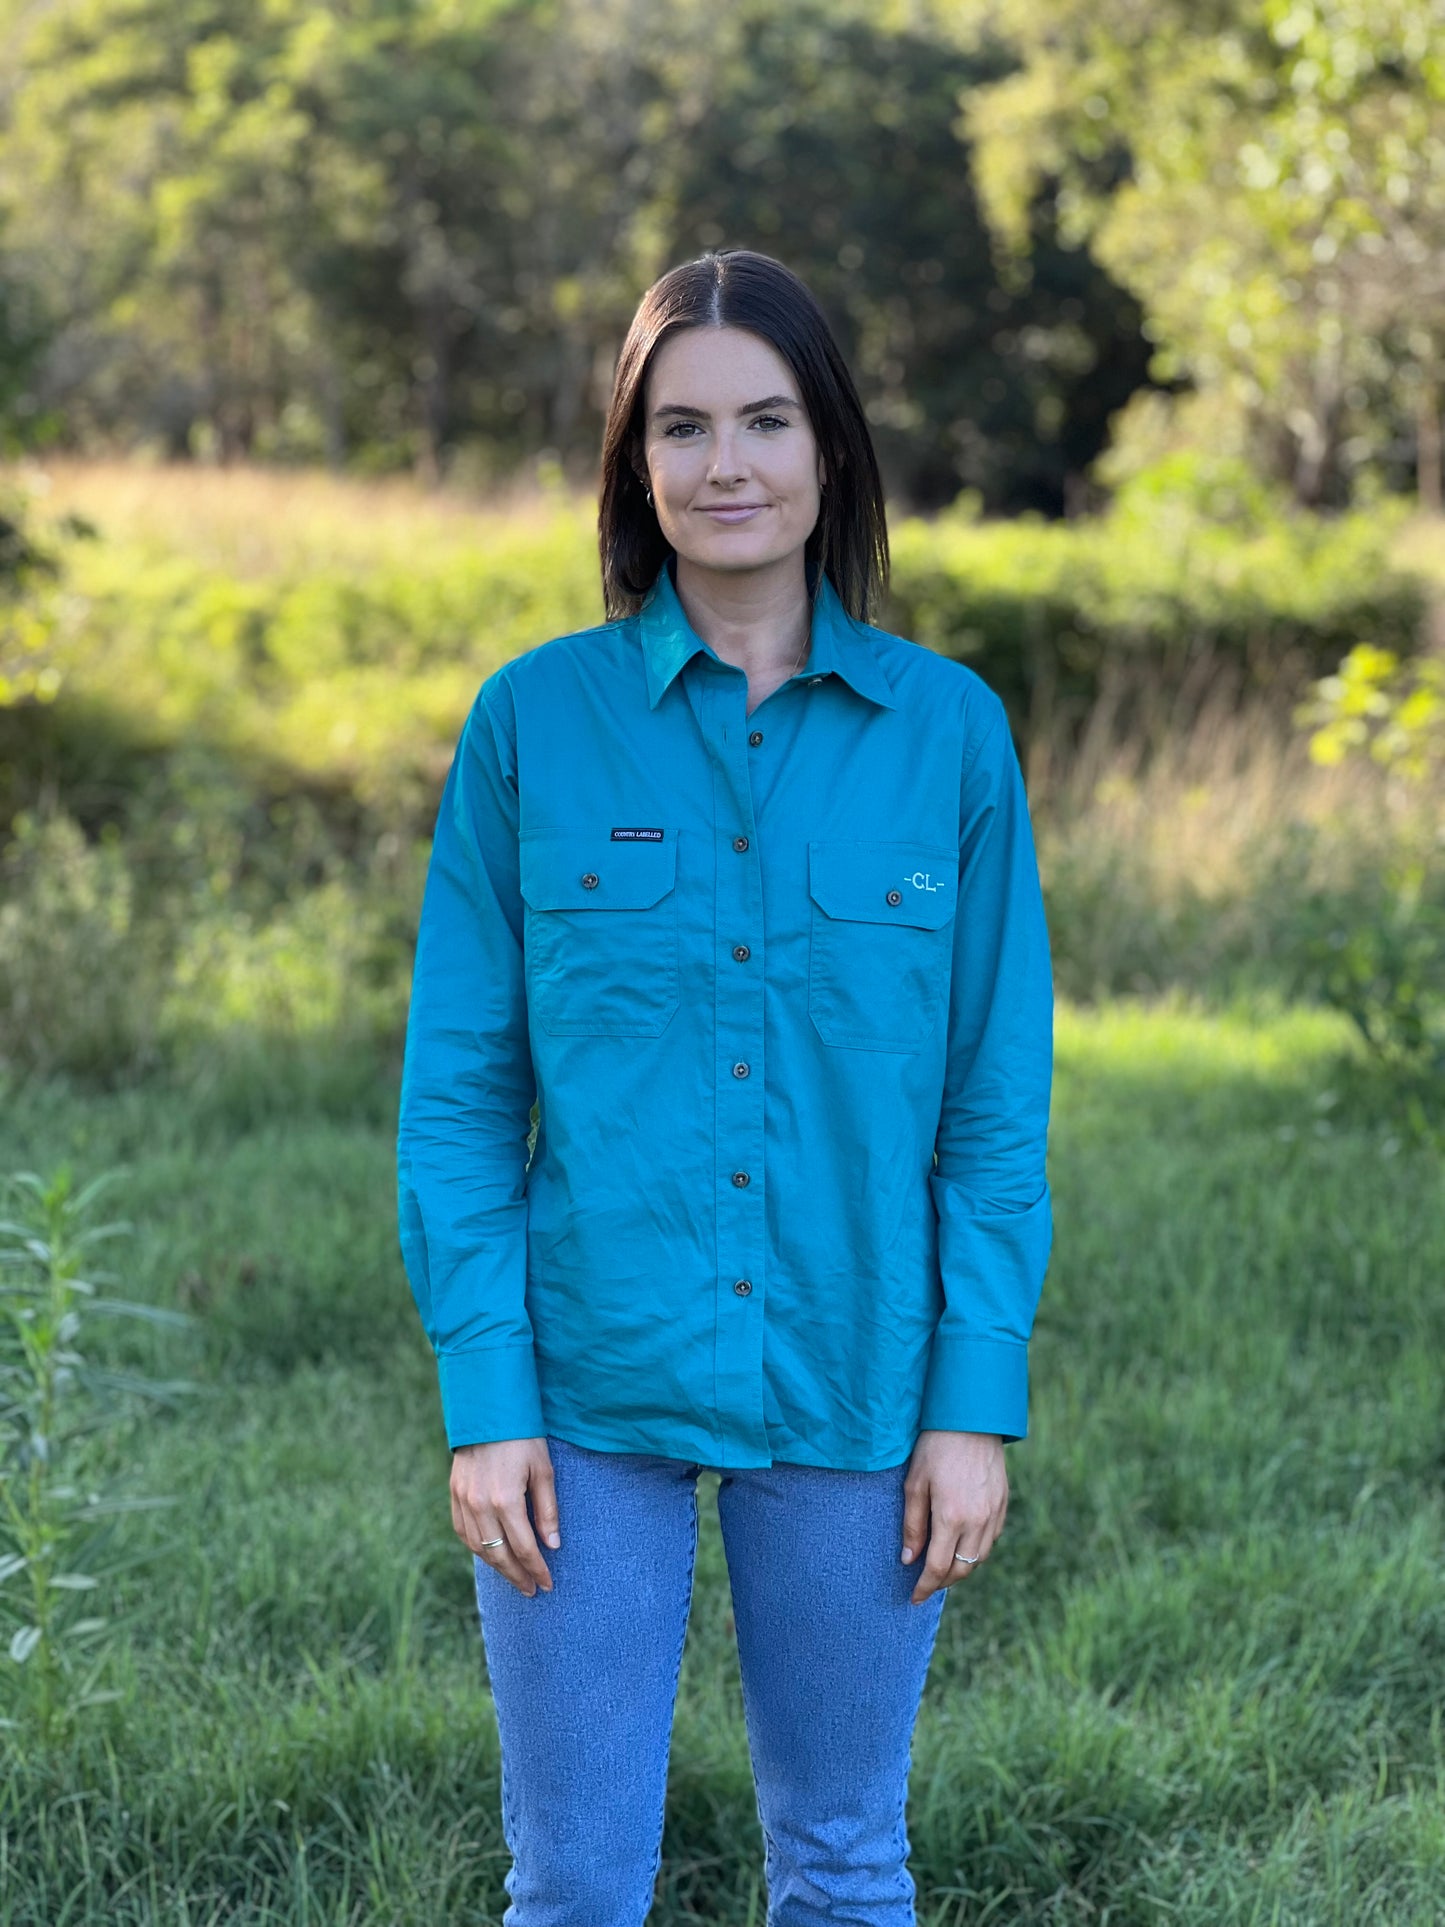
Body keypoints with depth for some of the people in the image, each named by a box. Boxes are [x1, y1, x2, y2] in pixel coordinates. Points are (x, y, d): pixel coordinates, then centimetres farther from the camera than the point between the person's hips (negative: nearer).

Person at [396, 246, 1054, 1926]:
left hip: (850, 1392, 1)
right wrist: (484, 1400, -6)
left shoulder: (948, 732, 0)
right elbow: (458, 1085, 0)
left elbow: (997, 1097, 3)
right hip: (590, 1392, -1)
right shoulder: (534, 721, -2)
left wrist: (975, 1403, -2)